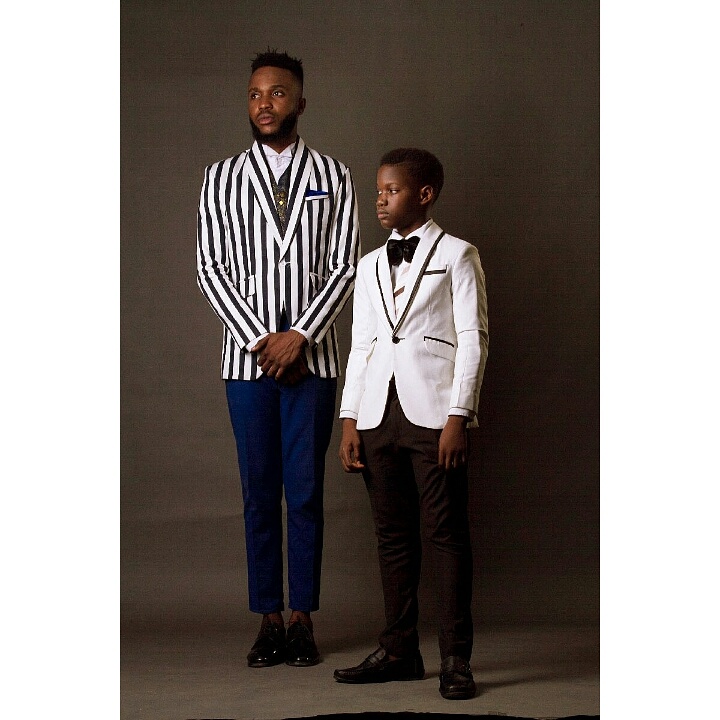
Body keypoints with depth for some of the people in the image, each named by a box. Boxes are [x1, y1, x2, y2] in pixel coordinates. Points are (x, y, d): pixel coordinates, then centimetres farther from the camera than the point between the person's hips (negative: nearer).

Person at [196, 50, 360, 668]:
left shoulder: (333, 177, 6)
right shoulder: (222, 177, 6)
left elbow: (344, 267, 0)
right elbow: (211, 268, 1)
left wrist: (299, 335, -11)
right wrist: (259, 340, -8)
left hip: (313, 356, 0)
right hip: (247, 356, 1)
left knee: (305, 491, 2)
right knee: (259, 493, 4)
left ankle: (303, 619, 10)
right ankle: (269, 619, 11)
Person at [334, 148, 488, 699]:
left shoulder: (456, 256, 3)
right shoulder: (370, 266, 19)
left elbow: (472, 339, -4)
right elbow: (360, 345, 17)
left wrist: (458, 417, -12)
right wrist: (350, 420, 8)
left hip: (433, 414, -5)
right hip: (379, 415, 5)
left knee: (447, 534, -3)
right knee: (393, 535, 8)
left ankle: (456, 659, 1)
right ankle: (400, 651, 14)